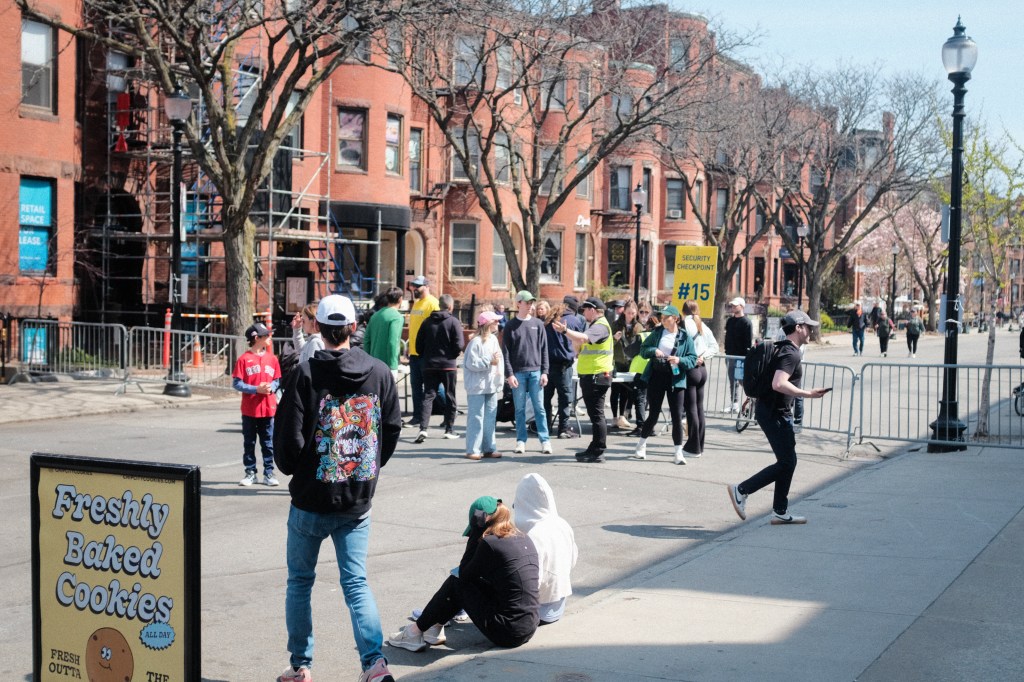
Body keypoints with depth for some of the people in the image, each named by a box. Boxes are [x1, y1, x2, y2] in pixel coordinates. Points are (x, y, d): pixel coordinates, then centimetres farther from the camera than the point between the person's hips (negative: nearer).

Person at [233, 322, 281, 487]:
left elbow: (277, 380, 11)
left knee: (268, 443, 6)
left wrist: (271, 387, -11)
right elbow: (236, 383, -8)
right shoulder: (244, 359, -6)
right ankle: (250, 473, 15)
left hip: (268, 409, 2)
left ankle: (269, 473, 13)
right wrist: (256, 389, -17)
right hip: (249, 409, -2)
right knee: (249, 443, 7)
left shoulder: (272, 359, 6)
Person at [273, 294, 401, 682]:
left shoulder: (306, 374, -13)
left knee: (300, 581, 14)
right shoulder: (380, 373, -1)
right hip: (359, 502, 3)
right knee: (356, 582, 8)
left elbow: (289, 437, -13)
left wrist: (291, 469, 8)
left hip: (311, 501, -3)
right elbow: (393, 429, 6)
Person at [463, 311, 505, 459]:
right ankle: (473, 450, 0)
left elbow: (499, 360, 13)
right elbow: (471, 363, -16)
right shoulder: (476, 342, -13)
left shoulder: (494, 339, 10)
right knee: (476, 418, -4)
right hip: (477, 387, -7)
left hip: (491, 386, 7)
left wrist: (499, 380, 2)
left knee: (490, 418, 11)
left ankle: (489, 448, 17)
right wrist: (489, 362, -18)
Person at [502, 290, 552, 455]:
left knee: (539, 407, 1)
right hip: (518, 373, -1)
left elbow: (543, 349, 7)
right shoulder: (511, 326, 3)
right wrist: (509, 374, -8)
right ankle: (521, 440, 9)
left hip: (535, 372, 1)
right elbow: (506, 351, 0)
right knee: (520, 408, 3)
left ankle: (545, 440, 4)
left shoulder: (538, 324, 8)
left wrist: (544, 372, 0)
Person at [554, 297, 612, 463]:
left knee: (596, 415, -8)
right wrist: (567, 332, 9)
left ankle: (598, 453, -6)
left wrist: (565, 331, -37)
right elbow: (580, 344, 21)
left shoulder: (600, 326, -14)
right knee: (594, 414, 16)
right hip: (590, 376, 11)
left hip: (596, 376, -11)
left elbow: (583, 338, -33)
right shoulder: (595, 325, 20)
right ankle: (594, 449, 24)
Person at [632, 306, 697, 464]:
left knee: (677, 416, -2)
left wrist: (680, 360, -22)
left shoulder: (685, 337, -1)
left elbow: (693, 359, -2)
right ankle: (641, 447, 23)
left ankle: (679, 452, 6)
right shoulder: (657, 333, 6)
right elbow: (643, 349, 8)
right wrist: (653, 351, -12)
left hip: (676, 378, -2)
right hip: (656, 376, 2)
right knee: (653, 414, 8)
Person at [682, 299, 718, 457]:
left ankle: (693, 447, -1)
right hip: (702, 369, 7)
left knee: (691, 409, -3)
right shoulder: (703, 326, 9)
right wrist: (703, 356, 0)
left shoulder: (685, 324, -11)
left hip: (689, 369, -7)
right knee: (699, 408, 12)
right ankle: (699, 445, 17)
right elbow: (714, 347, 8)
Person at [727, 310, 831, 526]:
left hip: (778, 412, 11)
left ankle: (781, 512, 16)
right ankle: (741, 490, -3)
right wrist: (807, 393, -24)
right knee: (786, 463, -7)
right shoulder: (791, 353, -18)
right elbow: (779, 384, -30)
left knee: (788, 461, 12)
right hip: (775, 413, -11)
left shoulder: (782, 349, 14)